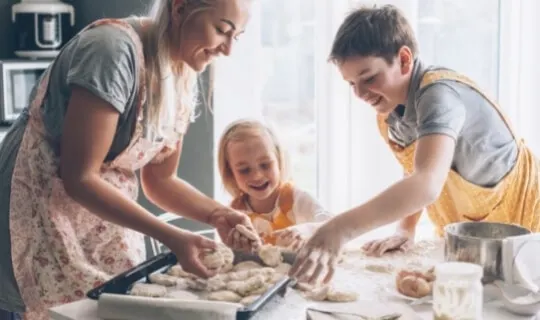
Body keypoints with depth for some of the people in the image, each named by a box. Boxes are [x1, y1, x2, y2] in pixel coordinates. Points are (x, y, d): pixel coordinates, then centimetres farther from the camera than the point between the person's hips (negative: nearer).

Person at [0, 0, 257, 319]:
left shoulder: (184, 77, -1)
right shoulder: (115, 49, -25)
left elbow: (159, 180, 6)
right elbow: (79, 178, -25)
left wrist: (217, 214, -11)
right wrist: (171, 237, -27)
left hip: (105, 219, 7)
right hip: (40, 217, -7)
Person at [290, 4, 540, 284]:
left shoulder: (438, 94, -31)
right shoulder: (388, 107, -7)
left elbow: (427, 184, -48)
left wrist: (340, 230, -58)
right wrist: (405, 229, -8)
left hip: (515, 227, -6)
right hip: (461, 234, 7)